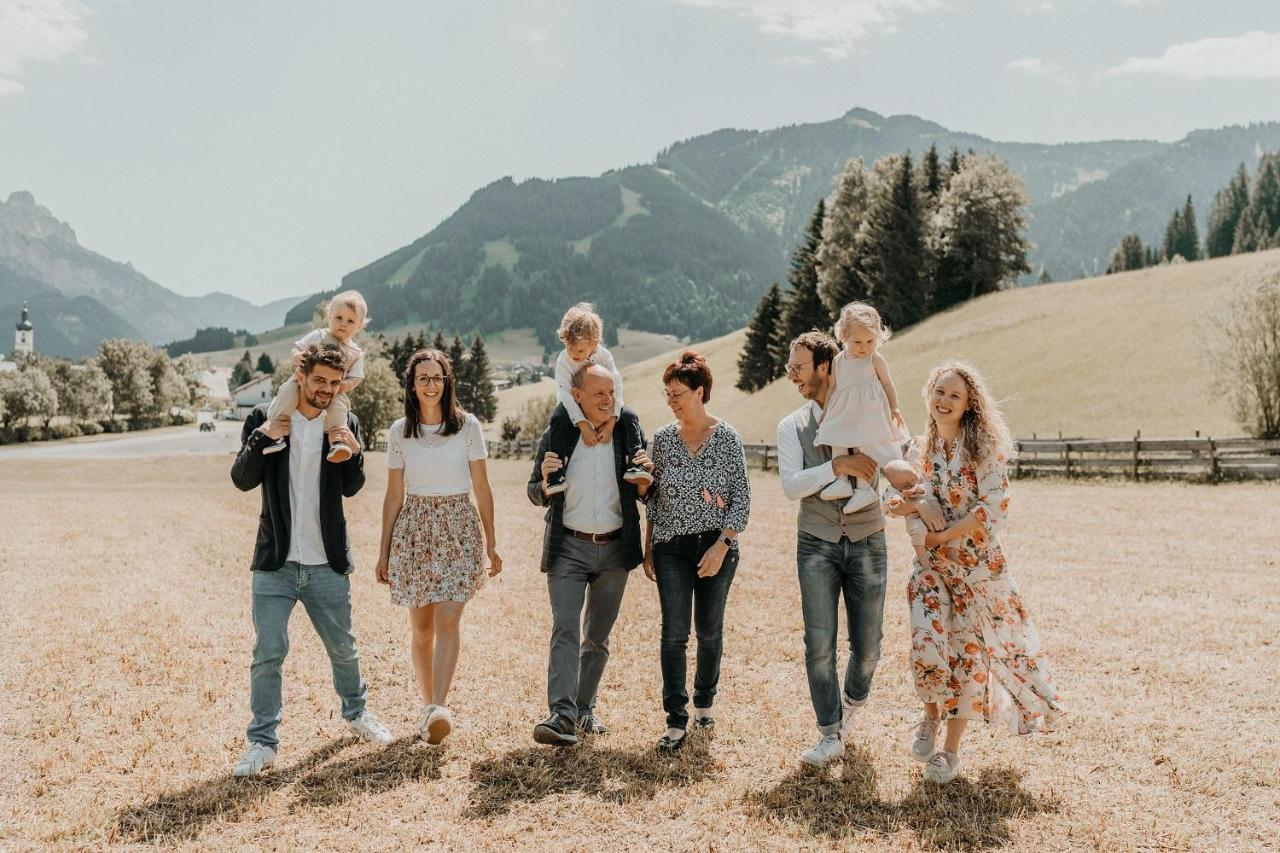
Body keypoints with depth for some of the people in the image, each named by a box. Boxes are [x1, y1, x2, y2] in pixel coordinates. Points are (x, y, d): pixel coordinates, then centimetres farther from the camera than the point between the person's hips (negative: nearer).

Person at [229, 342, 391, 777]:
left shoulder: (344, 425, 2)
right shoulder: (264, 419, -2)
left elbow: (351, 488, -1)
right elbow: (242, 480, -8)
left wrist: (353, 451, -20)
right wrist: (262, 438, -23)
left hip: (327, 565, 2)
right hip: (275, 564, -2)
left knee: (343, 648, 15)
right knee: (267, 653, -3)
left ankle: (356, 712, 38)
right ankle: (262, 742, 11)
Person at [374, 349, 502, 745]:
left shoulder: (467, 425, -1)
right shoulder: (400, 431, 4)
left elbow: (482, 488, 3)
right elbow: (394, 495, 8)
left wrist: (491, 542, 3)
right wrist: (384, 551, 7)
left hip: (459, 527, -2)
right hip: (414, 528, 2)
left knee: (447, 621, -14)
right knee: (421, 628, 6)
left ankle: (439, 707, -18)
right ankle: (428, 705, 18)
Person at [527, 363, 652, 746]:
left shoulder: (629, 431, 0)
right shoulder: (557, 434, -4)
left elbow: (643, 495, 8)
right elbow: (537, 496, 4)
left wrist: (645, 479, -15)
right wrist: (545, 482, -19)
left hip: (615, 549, 2)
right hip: (568, 547, -2)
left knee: (598, 635, 12)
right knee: (565, 629, -14)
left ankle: (585, 708, 25)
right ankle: (562, 714, -17)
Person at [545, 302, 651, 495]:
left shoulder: (604, 355, -17)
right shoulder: (563, 361, -22)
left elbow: (616, 389, -21)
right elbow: (566, 395, -28)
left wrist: (610, 423, -31)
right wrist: (584, 426, -37)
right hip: (572, 407, -2)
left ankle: (633, 465, -23)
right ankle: (556, 476, -38)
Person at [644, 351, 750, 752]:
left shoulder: (727, 438, -4)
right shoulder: (663, 438, 4)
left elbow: (742, 498, -5)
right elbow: (653, 497, 10)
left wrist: (721, 547, -14)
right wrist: (647, 548, 8)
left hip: (716, 547, -1)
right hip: (671, 548, 2)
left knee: (710, 630, 10)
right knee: (674, 633, -5)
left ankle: (704, 701, 32)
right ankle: (676, 722, -1)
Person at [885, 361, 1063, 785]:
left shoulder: (984, 447, -9)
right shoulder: (919, 447, 6)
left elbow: (993, 508, -17)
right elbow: (904, 500, 14)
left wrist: (942, 536, -17)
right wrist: (901, 504, -10)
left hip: (977, 564, -3)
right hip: (931, 564, 3)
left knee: (968, 652, 5)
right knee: (927, 647, -13)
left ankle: (951, 750, 22)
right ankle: (931, 717, 18)